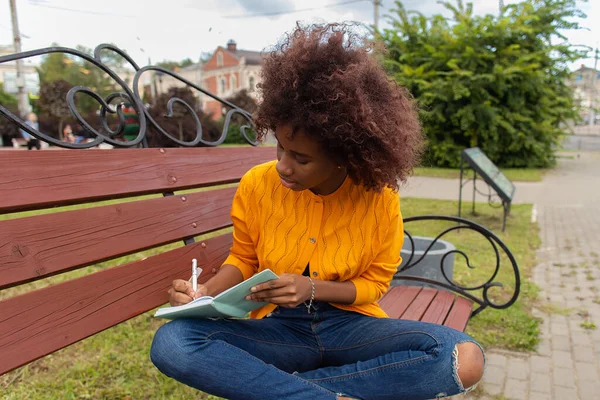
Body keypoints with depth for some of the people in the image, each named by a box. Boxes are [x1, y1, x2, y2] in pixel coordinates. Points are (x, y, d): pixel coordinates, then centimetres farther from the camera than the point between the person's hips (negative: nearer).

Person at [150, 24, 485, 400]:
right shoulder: (257, 185, -9)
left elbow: (374, 282, -2)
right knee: (171, 343, -26)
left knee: (466, 358, -26)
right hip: (278, 328, 1)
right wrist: (207, 291, -14)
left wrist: (312, 289, -20)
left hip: (350, 326, 0)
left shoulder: (380, 200, -12)